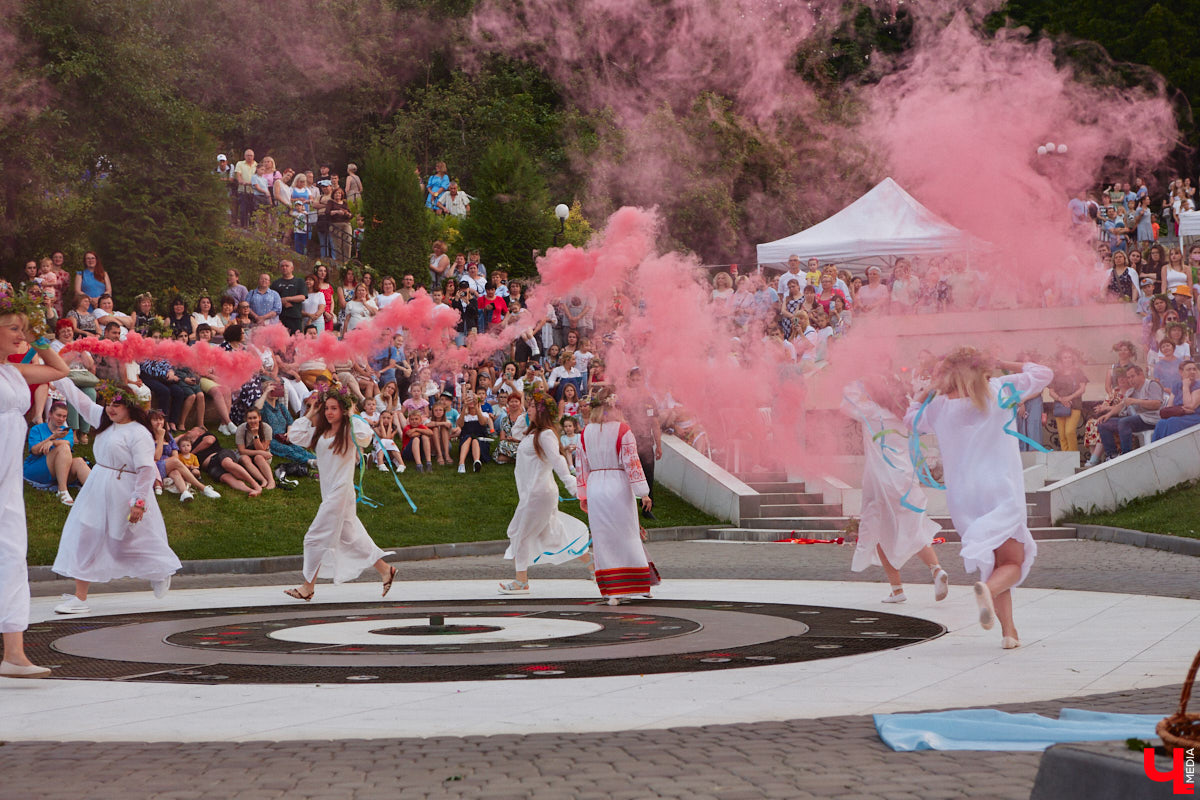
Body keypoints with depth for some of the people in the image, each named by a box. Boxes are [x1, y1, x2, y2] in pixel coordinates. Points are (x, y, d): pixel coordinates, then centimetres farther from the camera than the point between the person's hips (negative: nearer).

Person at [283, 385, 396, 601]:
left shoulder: (349, 432, -8)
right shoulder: (320, 432, 11)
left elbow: (365, 437, -28)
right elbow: (295, 436, 8)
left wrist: (352, 416, -15)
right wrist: (310, 414, 7)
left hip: (341, 492, -8)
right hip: (328, 492, 8)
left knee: (317, 537, -5)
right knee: (351, 536, 13)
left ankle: (309, 587, 3)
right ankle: (385, 569, 22)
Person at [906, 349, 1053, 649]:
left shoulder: (939, 406, 4)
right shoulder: (1000, 390, 1)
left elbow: (911, 417, 25)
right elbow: (1043, 373, 12)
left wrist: (931, 388, 21)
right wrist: (1003, 364, 18)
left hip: (962, 496, 3)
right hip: (1001, 490, -3)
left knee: (993, 561, 16)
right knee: (1013, 563, 4)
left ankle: (1009, 631, 5)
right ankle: (989, 588, -30)